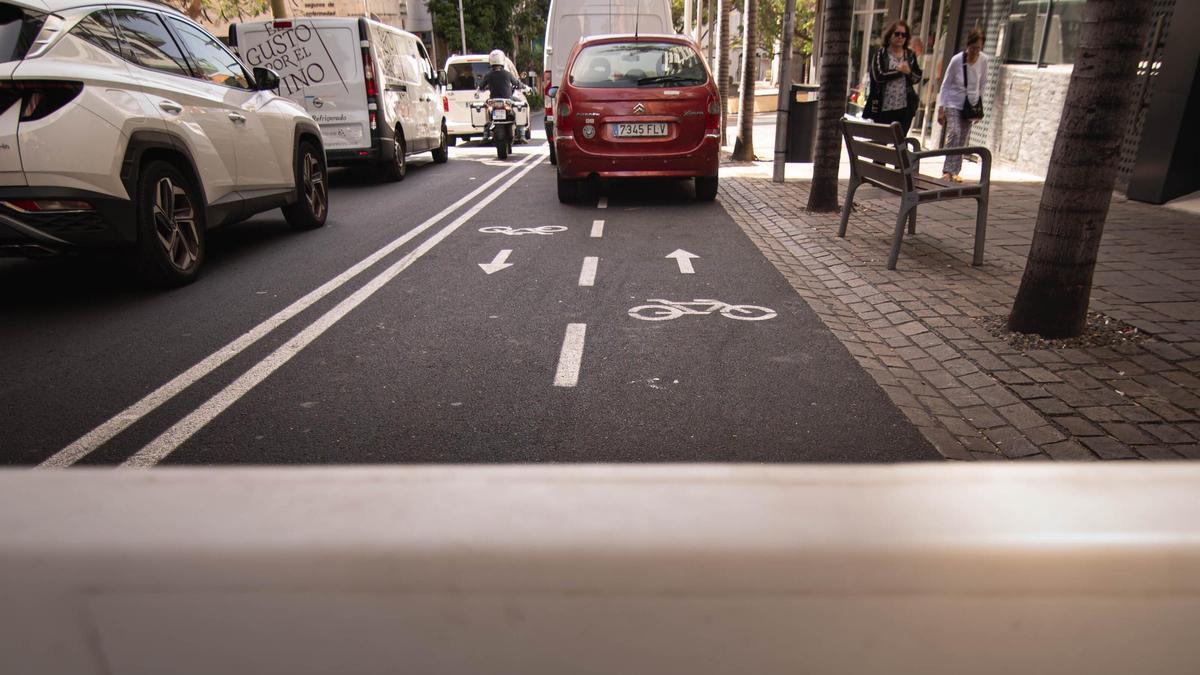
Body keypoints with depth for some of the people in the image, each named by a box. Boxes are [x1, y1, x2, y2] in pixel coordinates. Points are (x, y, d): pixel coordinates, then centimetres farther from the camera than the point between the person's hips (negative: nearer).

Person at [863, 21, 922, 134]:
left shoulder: (910, 55, 11)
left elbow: (918, 77, 9)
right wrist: (899, 71, -8)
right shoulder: (880, 53, 1)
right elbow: (878, 76, -13)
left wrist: (909, 72, -12)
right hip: (882, 107, -3)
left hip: (904, 108, 3)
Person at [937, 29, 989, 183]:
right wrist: (941, 109, -11)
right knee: (954, 134, -21)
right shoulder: (956, 60, -14)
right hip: (953, 104, -3)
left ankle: (954, 172, 12)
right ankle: (948, 170, -21)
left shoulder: (983, 60, -5)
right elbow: (945, 85, -8)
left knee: (962, 140, 4)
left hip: (971, 105, 3)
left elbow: (983, 83, 8)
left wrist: (979, 106, 8)